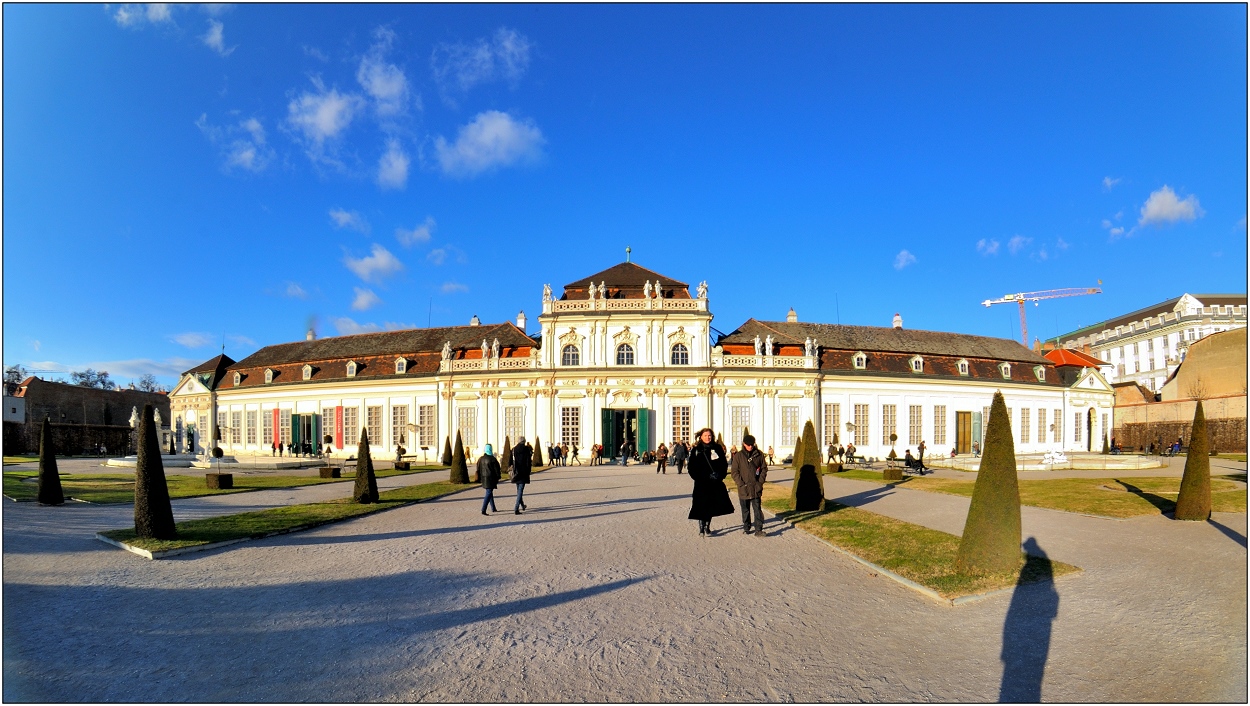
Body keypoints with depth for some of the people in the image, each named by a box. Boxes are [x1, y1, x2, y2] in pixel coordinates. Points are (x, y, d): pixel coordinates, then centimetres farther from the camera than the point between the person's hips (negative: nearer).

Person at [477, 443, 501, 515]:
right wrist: (497, 478, 2)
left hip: (484, 478, 7)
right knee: (489, 494, -6)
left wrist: (480, 478, 17)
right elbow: (496, 469, -9)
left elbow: (478, 469, 9)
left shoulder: (481, 459, 4)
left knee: (490, 493, 19)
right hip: (491, 478, -7)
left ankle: (493, 509, 29)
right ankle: (483, 510, -15)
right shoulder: (492, 459, -13)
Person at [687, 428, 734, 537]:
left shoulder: (718, 448, 6)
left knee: (711, 505, 7)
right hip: (701, 484, -2)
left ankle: (707, 527, 21)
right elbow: (691, 467, 2)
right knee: (701, 505, -3)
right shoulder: (696, 450, 2)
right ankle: (701, 528, 8)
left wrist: (720, 475, -5)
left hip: (715, 483, 2)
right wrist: (698, 477, -10)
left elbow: (724, 464, 9)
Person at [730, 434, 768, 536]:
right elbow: (734, 471, 0)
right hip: (744, 488, 0)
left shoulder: (759, 454, 2)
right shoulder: (738, 456, -1)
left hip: (756, 488, 0)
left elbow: (764, 468, 9)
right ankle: (746, 528, 24)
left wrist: (760, 481, -1)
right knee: (745, 510, 12)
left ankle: (759, 530, -2)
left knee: (757, 509, -3)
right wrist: (740, 483, -9)